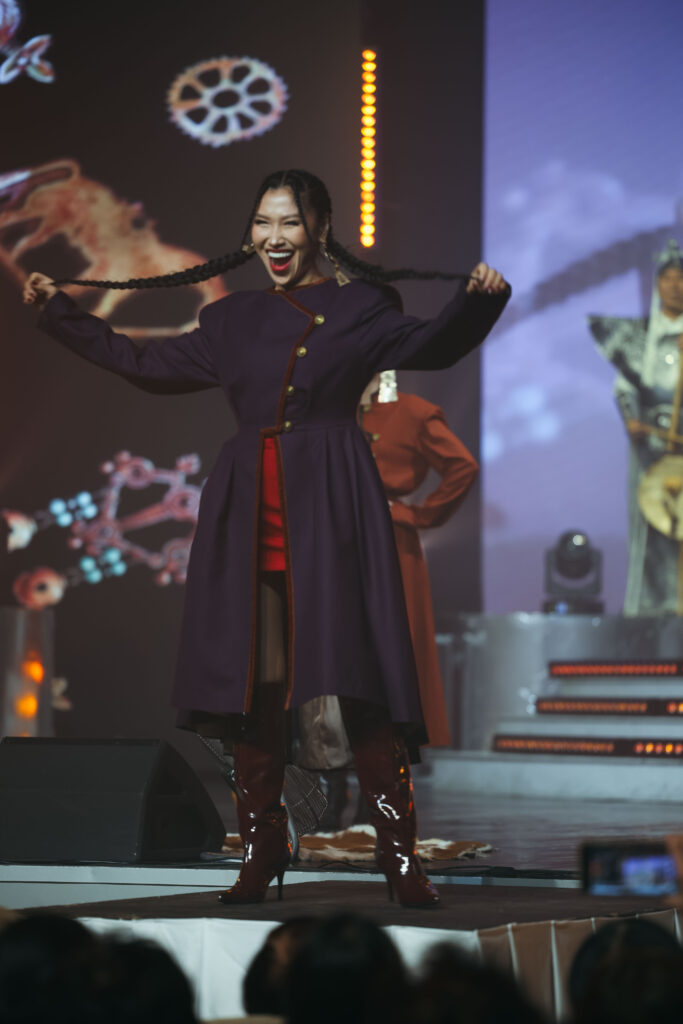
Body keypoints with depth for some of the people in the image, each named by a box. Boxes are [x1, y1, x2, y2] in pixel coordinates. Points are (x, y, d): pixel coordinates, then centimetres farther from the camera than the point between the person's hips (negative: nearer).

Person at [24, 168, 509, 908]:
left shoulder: (359, 307, 6)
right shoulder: (232, 321, 18)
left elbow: (428, 347, -9)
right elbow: (147, 366, 27)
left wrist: (474, 302, -28)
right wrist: (59, 314, 30)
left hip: (330, 507, -4)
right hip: (249, 511, 4)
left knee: (357, 680, -10)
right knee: (251, 681, 1)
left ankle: (399, 856, -7)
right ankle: (260, 850, 11)